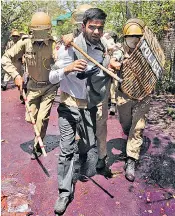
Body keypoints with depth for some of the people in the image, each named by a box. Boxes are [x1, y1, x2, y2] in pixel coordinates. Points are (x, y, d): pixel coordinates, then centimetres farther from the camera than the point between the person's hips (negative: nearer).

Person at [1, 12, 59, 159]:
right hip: (33, 86, 3)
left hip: (49, 87, -2)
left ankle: (37, 147, 21)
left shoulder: (53, 45, -17)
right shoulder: (25, 43, -11)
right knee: (30, 118, 8)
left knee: (42, 119, -3)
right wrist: (16, 75, -18)